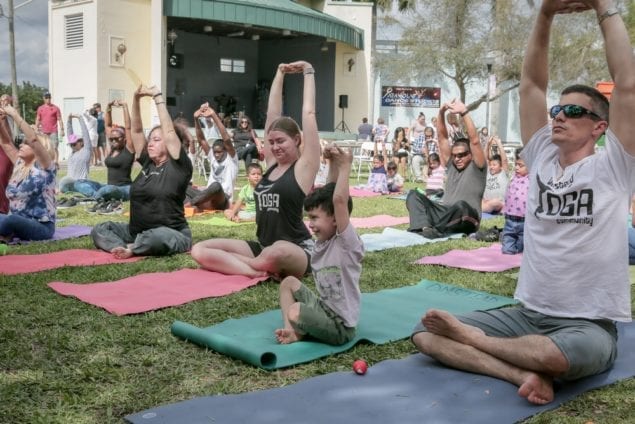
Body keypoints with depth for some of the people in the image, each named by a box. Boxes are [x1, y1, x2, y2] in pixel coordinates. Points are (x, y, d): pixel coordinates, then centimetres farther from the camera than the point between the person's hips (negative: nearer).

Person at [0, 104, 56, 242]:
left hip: (41, 227, -7)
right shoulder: (19, 164, 12)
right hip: (17, 224, 7)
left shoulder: (45, 167, -9)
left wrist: (14, 114, -20)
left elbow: (33, 139, -23)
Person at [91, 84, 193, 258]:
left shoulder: (178, 166, -6)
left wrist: (158, 97, -12)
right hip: (136, 231, 7)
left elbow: (169, 131, -16)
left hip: (170, 233, -7)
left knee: (157, 238, -41)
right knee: (99, 230, -5)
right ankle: (125, 247, -29)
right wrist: (136, 99, 0)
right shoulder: (148, 163, 11)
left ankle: (129, 249, -15)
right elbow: (136, 130, 10)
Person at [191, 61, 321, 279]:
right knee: (200, 250, -10)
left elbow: (309, 114, -7)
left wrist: (308, 73, 2)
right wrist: (280, 74, 16)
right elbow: (272, 114, 13)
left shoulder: (304, 166, -5)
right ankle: (263, 270, -20)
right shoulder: (272, 163, 11)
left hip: (297, 253, -8)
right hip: (262, 247, 8)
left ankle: (235, 263, -17)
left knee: (278, 253, -45)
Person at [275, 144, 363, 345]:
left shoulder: (347, 243, -20)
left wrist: (345, 166, -24)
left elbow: (339, 199, -32)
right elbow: (327, 194, 4)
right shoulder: (323, 242, 2)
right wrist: (334, 164, -1)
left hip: (339, 325, -9)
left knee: (295, 313, -30)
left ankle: (300, 330, 4)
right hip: (323, 307, 9)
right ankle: (292, 330, 0)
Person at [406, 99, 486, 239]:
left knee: (461, 205, -40)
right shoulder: (451, 165, 17)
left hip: (465, 220, -5)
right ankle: (425, 227, -37)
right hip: (444, 212, 6)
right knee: (413, 194, -12)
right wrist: (441, 113, -2)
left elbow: (474, 141, -13)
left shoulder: (476, 168, 2)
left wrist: (464, 112, -19)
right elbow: (442, 138, 11)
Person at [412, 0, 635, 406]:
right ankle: (524, 373, -25)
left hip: (588, 327, -4)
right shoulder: (542, 159, 7)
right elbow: (531, 83, 4)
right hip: (525, 315, 4)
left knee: (558, 356, -41)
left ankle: (470, 335, -12)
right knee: (426, 332, -11)